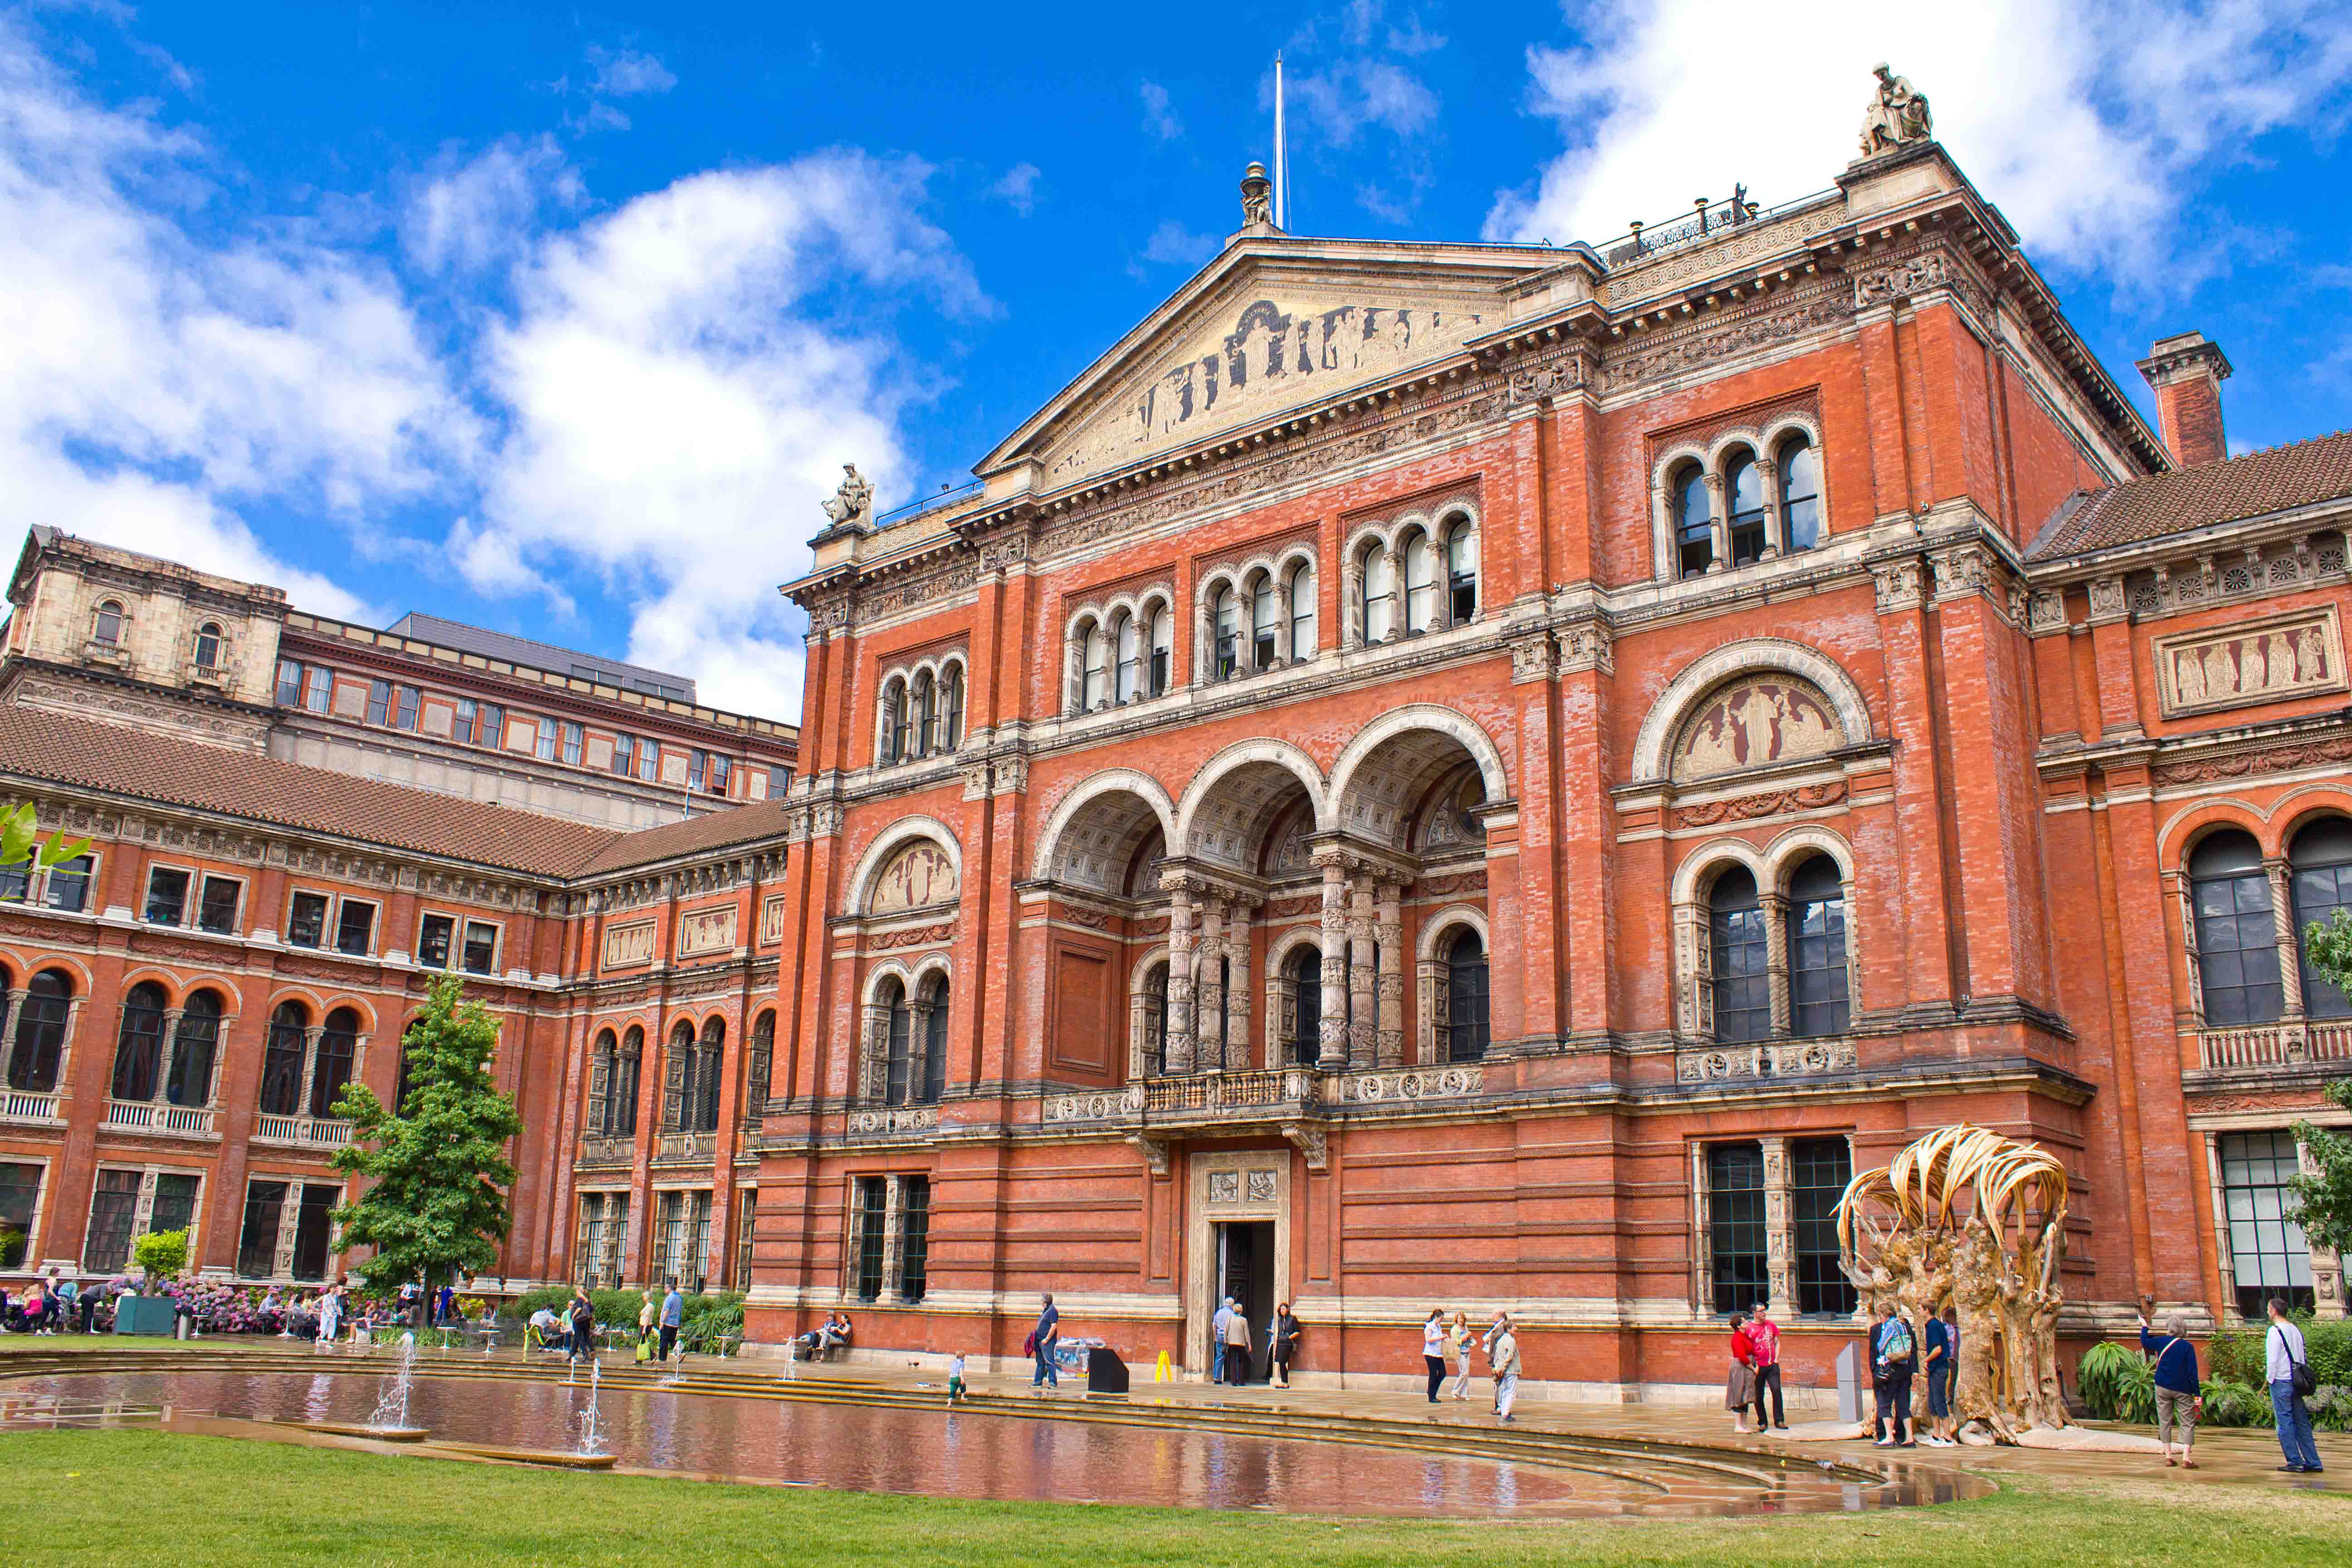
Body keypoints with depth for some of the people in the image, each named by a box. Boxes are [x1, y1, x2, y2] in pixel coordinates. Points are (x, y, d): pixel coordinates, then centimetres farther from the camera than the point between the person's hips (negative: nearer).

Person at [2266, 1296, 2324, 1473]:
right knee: (2302, 1422, 12)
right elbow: (2301, 1359, 14)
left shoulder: (2275, 1331, -12)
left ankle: (2295, 1462, 0)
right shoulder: (2296, 1330, 11)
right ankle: (2313, 1462, 13)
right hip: (2297, 1380, 7)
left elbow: (2272, 1360, -15)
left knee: (2285, 1423, -1)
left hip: (2281, 1381, -7)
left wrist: (2270, 1379, -5)